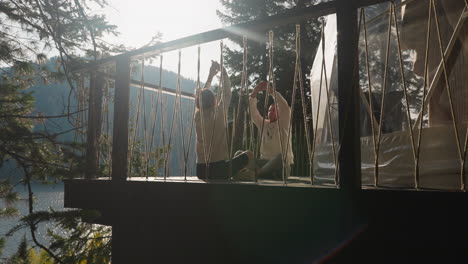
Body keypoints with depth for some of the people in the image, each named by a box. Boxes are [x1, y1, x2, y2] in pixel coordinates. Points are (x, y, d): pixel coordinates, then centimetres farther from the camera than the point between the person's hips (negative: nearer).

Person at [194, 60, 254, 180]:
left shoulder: (197, 115, 2)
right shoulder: (218, 114, -11)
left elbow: (202, 95, 18)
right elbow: (227, 93, 0)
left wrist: (210, 75, 26)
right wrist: (223, 71, 8)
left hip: (201, 171, 6)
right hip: (219, 170, -6)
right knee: (249, 155, 12)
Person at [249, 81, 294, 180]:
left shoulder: (282, 125, 4)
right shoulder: (263, 124, 16)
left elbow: (285, 107, -13)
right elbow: (253, 112, 4)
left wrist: (272, 92, -16)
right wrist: (254, 92, -7)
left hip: (282, 165, -4)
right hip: (265, 162, 4)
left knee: (281, 156, -39)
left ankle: (257, 174, -36)